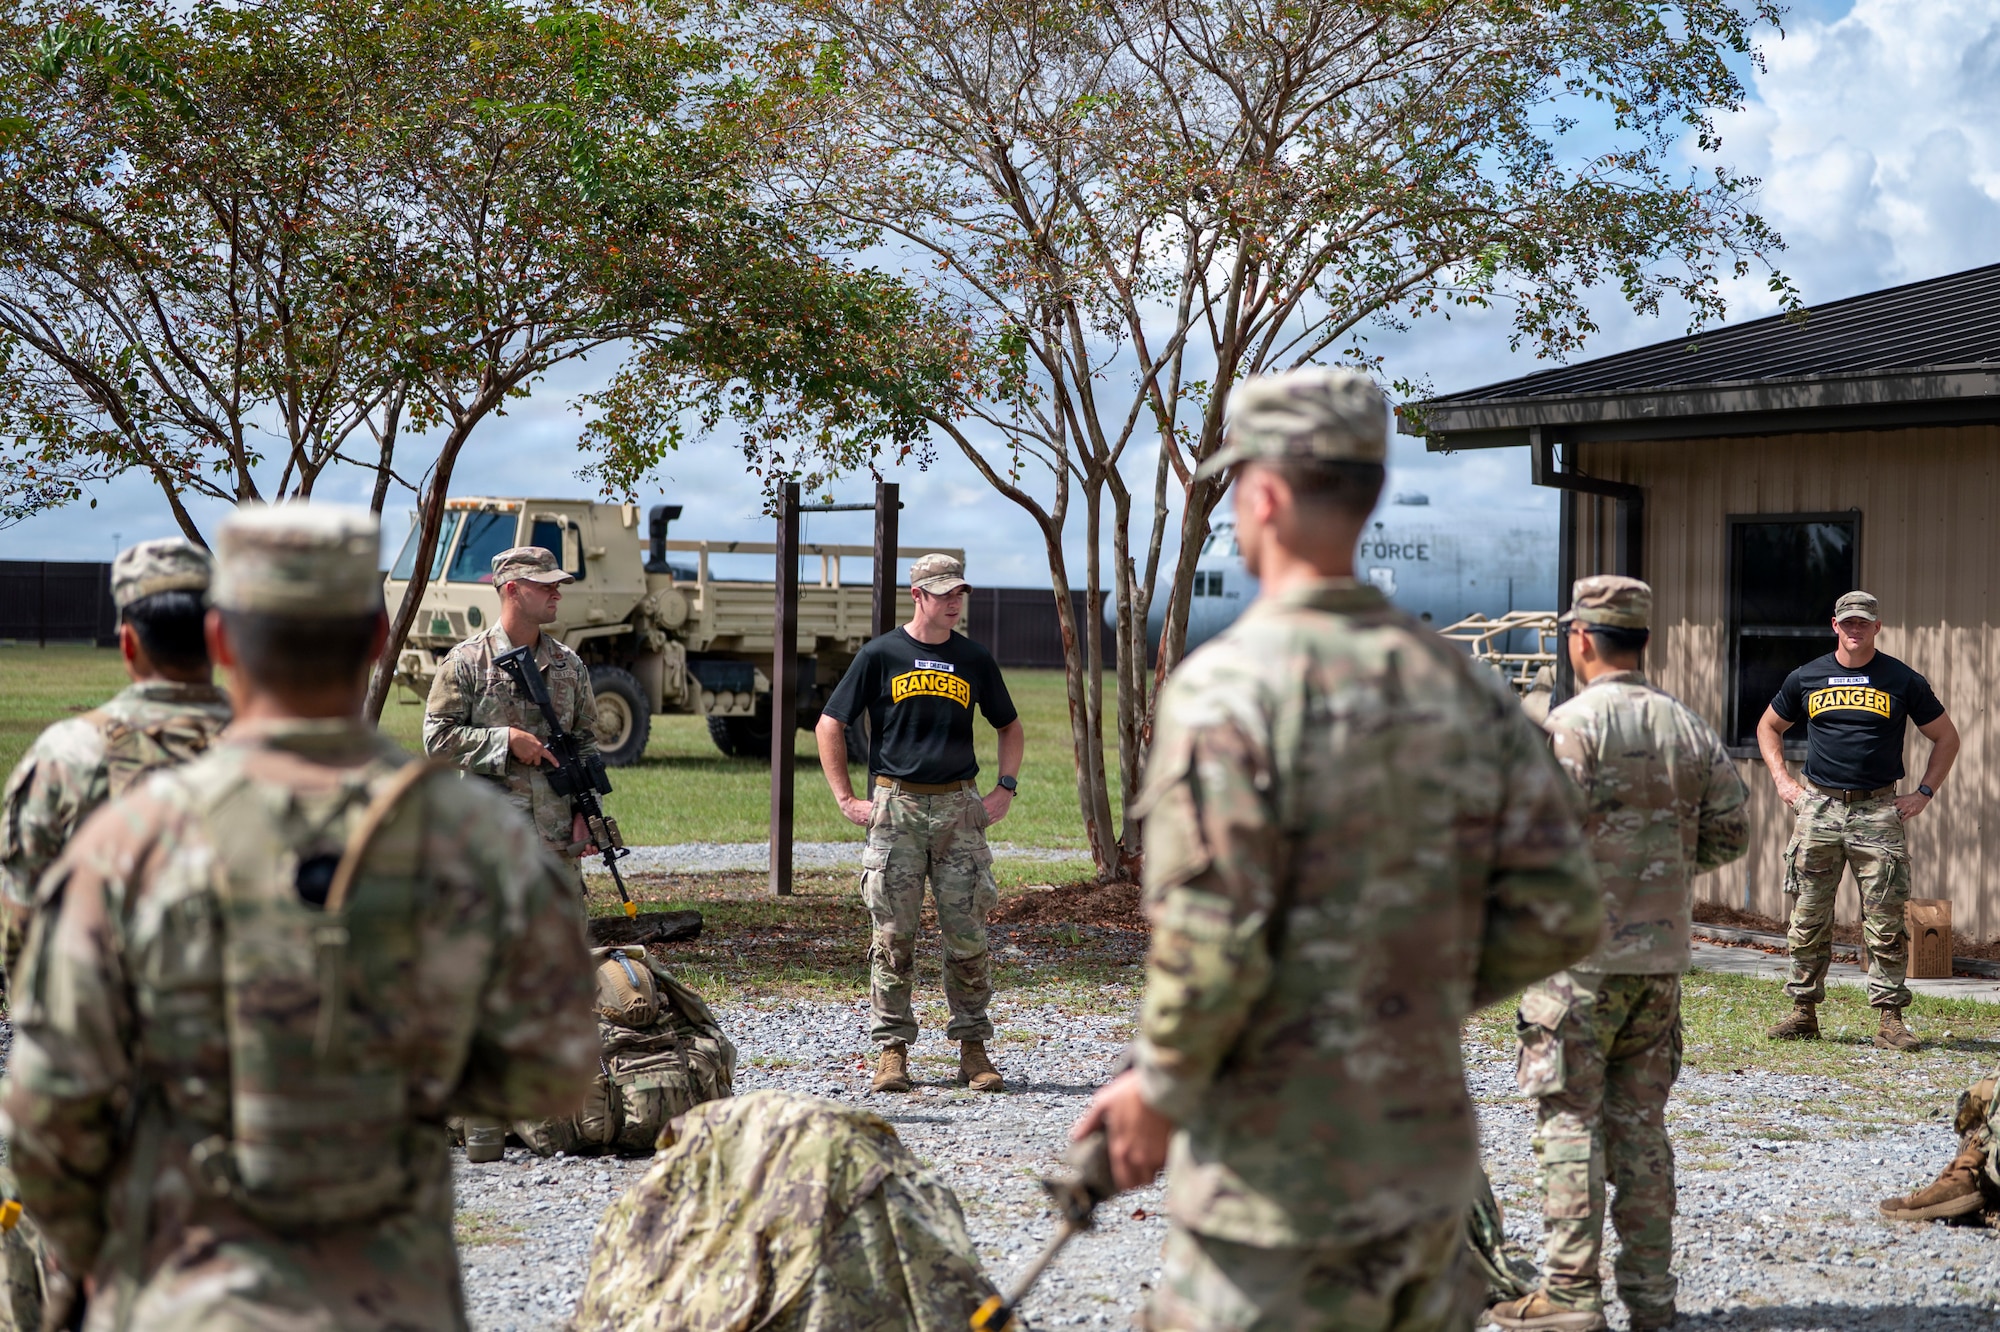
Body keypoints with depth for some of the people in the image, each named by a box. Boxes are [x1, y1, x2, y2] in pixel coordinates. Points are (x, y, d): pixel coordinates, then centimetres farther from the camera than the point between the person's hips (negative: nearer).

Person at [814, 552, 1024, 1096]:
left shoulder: (974, 660, 11)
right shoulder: (881, 655, 4)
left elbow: (1011, 727, 24)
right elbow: (830, 724, 7)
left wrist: (1006, 788, 10)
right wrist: (846, 799, 0)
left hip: (960, 807, 2)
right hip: (896, 807, -2)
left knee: (968, 933, 0)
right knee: (894, 935, -1)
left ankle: (972, 1049, 8)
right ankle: (892, 1050, 5)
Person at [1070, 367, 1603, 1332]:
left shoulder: (1228, 686, -16)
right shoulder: (1463, 688, 4)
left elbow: (1207, 948, -21)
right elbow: (1559, 916, 3)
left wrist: (1157, 1094, -5)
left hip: (1281, 1182, -6)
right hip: (1429, 1158, 6)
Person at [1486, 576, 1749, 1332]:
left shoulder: (1573, 725, -12)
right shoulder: (1690, 728, 7)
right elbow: (1729, 833, 10)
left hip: (1582, 952, -6)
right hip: (1662, 955, 6)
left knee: (1570, 1123, -1)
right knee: (1641, 1122, 13)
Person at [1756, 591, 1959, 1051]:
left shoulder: (1904, 681, 4)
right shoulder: (1806, 678, 9)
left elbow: (1946, 738, 13)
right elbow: (1769, 726, 23)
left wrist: (1924, 793, 5)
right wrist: (1782, 781, 11)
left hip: (1878, 810, -2)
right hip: (1818, 806, 2)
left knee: (1885, 921, -4)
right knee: (1808, 918, 3)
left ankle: (1890, 1017, 1)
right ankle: (1803, 1011, 12)